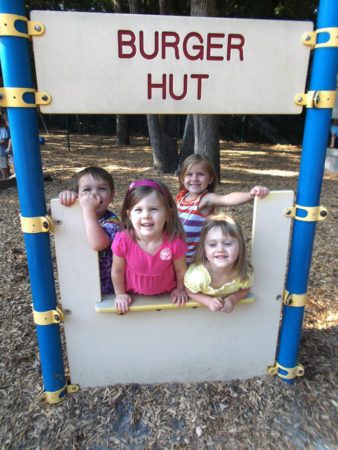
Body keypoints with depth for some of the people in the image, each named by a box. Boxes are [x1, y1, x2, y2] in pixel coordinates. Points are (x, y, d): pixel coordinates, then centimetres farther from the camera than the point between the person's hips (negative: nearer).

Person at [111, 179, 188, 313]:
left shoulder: (174, 242, -29)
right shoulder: (123, 241, -29)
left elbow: (181, 271, -10)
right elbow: (117, 271, -11)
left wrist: (180, 289, 3)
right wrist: (120, 294, 0)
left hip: (166, 295, 0)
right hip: (134, 296, 0)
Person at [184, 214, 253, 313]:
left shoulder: (245, 273, -25)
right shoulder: (197, 275, -33)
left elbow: (245, 290, -4)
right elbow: (190, 293, -14)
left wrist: (232, 298, -24)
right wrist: (209, 301, -31)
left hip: (228, 307, 2)